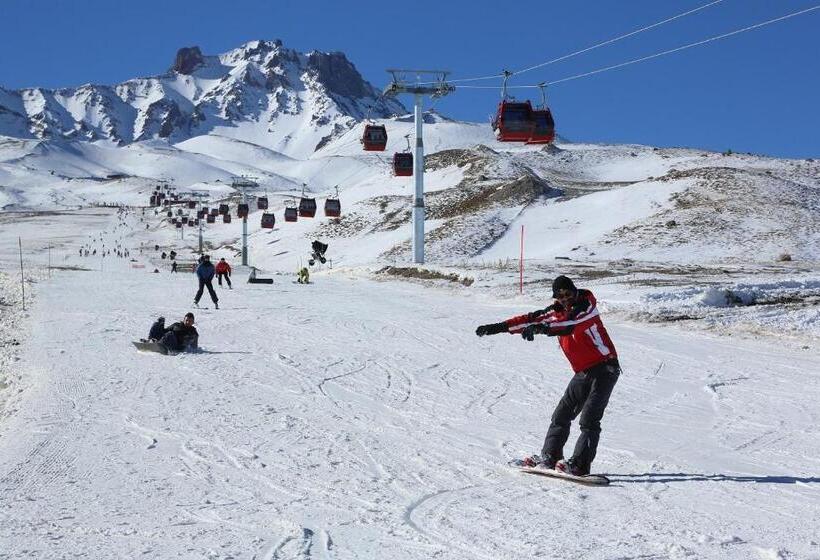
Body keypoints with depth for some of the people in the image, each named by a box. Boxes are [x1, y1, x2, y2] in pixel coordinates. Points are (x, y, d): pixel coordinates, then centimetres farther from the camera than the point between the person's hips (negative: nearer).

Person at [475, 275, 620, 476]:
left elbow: (570, 323, -32)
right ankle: (550, 457, 18)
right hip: (583, 373, 7)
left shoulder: (586, 306, -13)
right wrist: (498, 327, 2)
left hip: (604, 368, -7)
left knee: (589, 418, -16)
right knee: (562, 414, 7)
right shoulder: (557, 311, 8)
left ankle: (580, 465, -17)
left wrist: (542, 328, -45)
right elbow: (531, 319, 9)